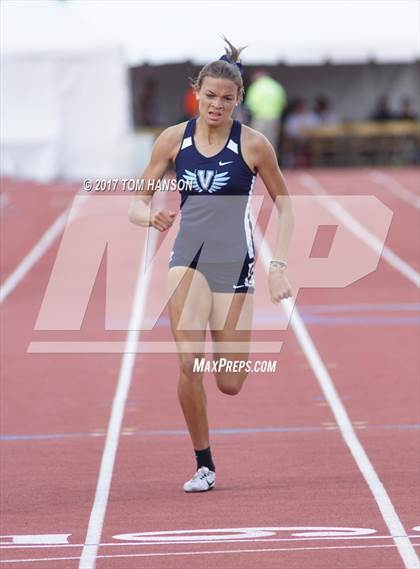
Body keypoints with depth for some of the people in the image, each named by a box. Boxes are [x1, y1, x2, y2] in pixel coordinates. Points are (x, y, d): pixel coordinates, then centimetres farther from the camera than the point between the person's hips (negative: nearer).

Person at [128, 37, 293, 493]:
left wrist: (279, 266, 0)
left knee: (230, 384, 1)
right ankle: (204, 466, -2)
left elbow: (283, 204, 8)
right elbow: (137, 203, 7)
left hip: (234, 261, -1)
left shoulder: (253, 145, -4)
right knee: (189, 363, -19)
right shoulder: (174, 139, 2)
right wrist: (151, 217, -17)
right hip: (188, 256, 1)